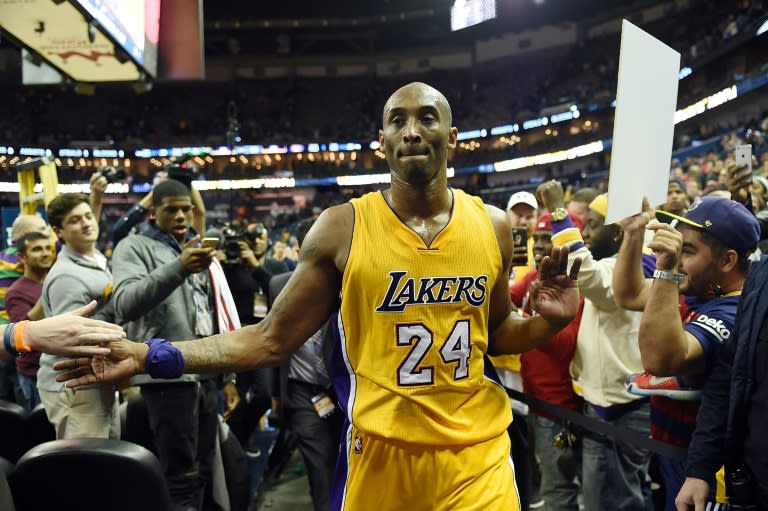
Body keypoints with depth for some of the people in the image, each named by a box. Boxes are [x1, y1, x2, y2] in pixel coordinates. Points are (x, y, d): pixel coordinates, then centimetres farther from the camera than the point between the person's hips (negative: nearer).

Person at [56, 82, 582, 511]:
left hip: (478, 452, 2)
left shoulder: (492, 225, -1)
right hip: (381, 452, -1)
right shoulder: (341, 228, -10)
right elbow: (270, 340, -6)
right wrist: (149, 356, -12)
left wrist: (547, 320, -7)